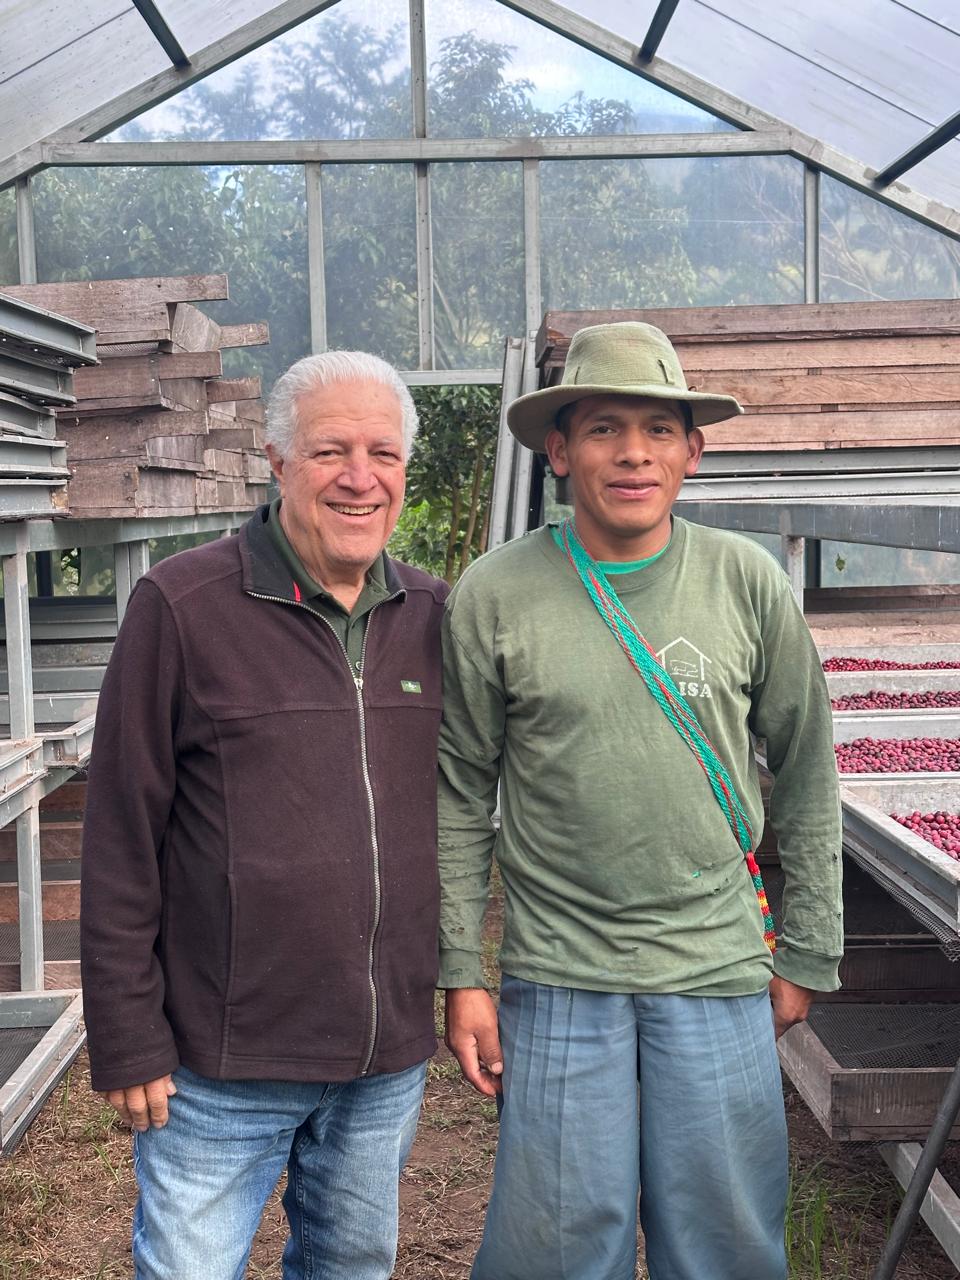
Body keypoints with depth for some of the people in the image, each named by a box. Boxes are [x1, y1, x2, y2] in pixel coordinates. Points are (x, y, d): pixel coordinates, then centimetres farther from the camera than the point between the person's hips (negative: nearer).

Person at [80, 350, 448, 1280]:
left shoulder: (430, 614, 3)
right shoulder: (181, 607, -11)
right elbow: (120, 844, -9)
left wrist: (451, 984, 12)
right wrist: (128, 1042, -9)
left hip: (389, 1061, 5)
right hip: (222, 1066, -4)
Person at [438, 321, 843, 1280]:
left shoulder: (748, 582, 0)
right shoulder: (494, 596, -5)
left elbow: (806, 776, 7)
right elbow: (459, 798, 1)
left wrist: (807, 955, 8)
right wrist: (460, 976, -1)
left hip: (721, 973, 2)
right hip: (559, 977, -1)